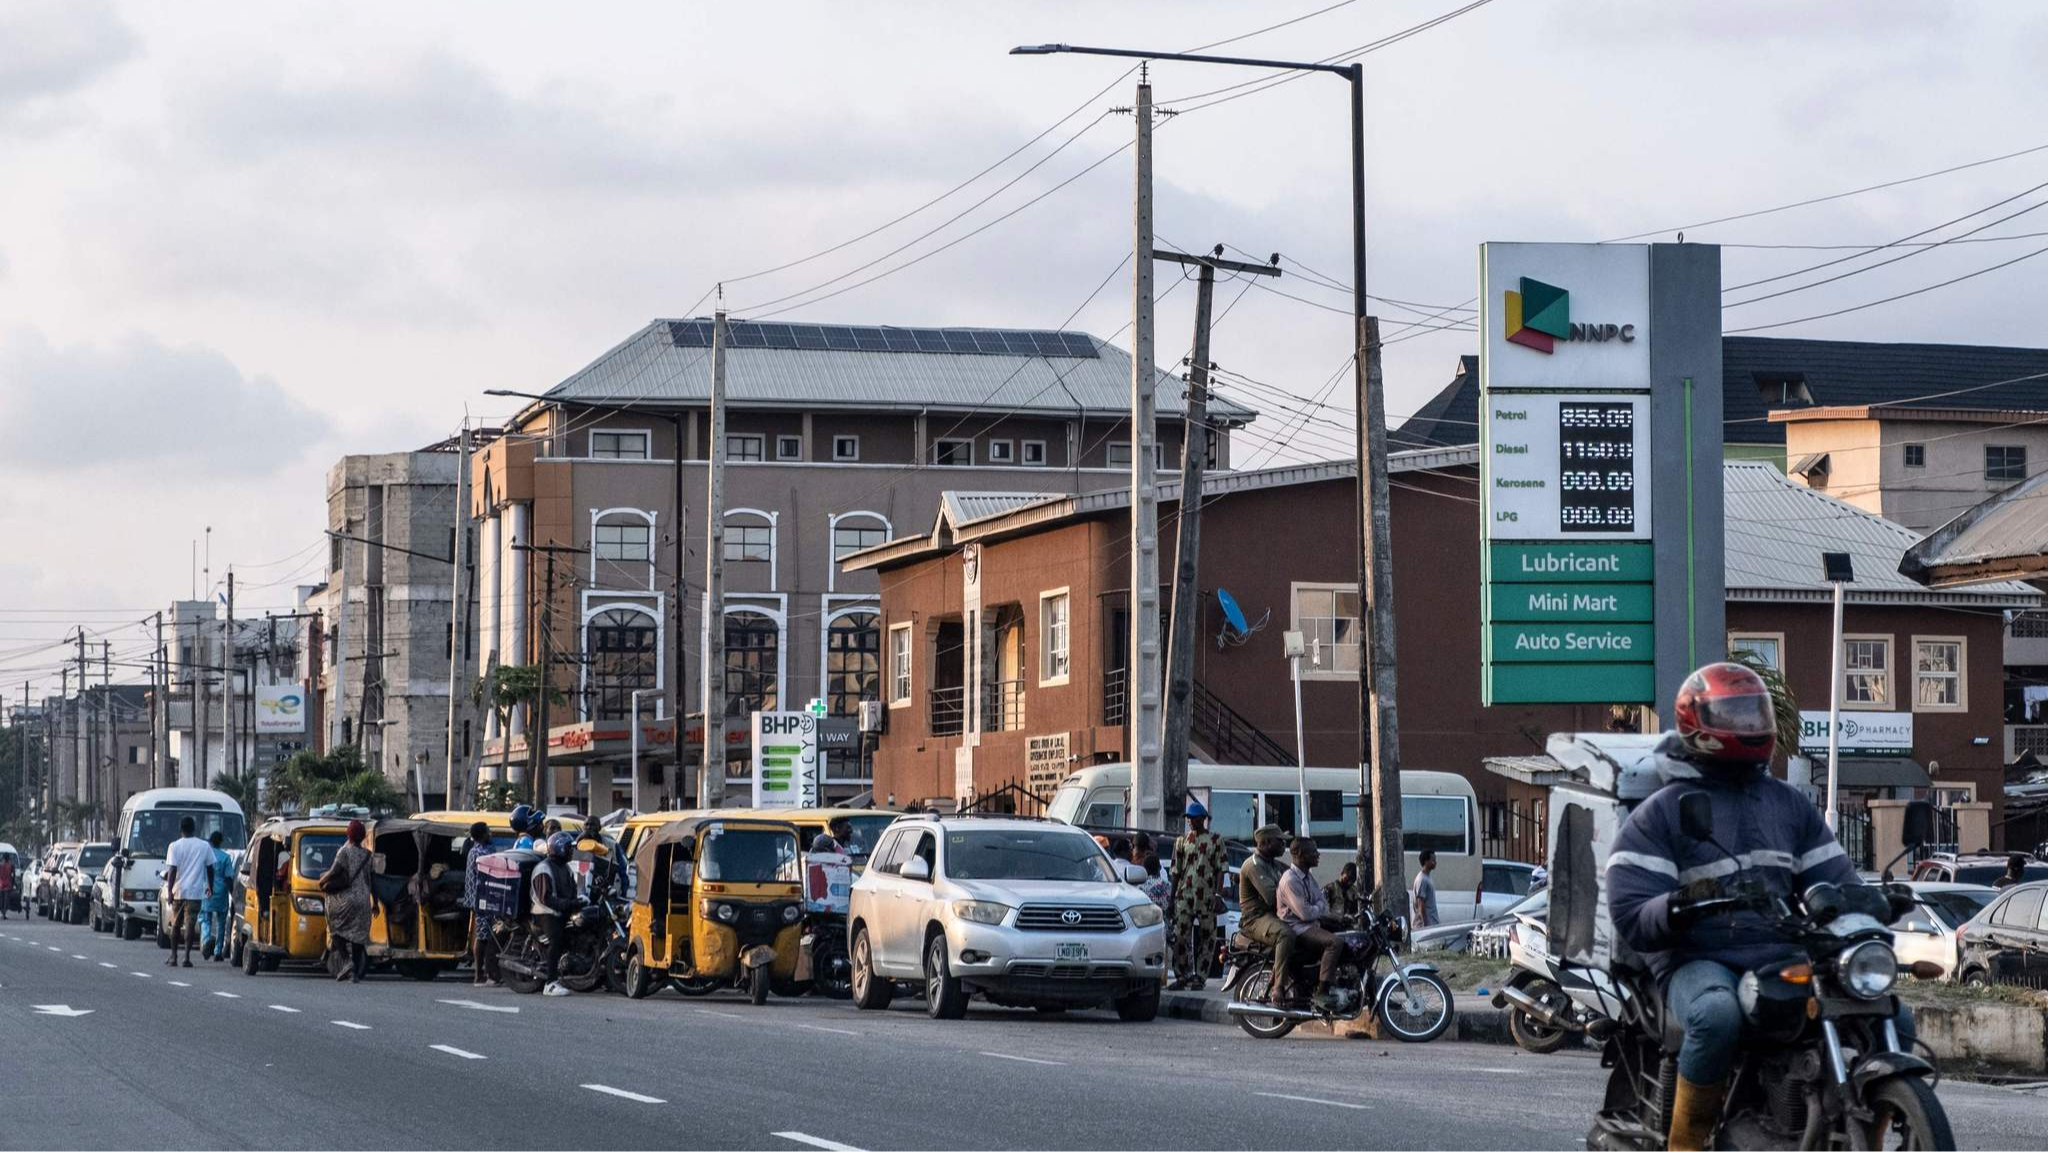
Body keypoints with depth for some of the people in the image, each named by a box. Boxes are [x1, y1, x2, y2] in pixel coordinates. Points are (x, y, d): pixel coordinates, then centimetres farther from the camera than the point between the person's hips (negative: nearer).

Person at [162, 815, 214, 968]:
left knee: (175, 925, 11)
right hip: (195, 892, 0)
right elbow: (210, 868, 9)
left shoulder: (175, 846, -3)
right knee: (190, 925, -2)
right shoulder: (204, 846, 2)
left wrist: (170, 890, -8)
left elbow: (172, 870, -9)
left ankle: (173, 957, 12)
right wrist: (210, 886, 23)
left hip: (178, 892, 0)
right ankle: (187, 957, -10)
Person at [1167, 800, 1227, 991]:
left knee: (1207, 938, -1)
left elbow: (1221, 869, 0)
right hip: (1184, 895, 2)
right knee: (1180, 937, -3)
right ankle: (1181, 975, 5)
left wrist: (1218, 894, -10)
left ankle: (1200, 977, 4)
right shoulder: (1182, 840, 12)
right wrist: (1172, 897, 10)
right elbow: (1176, 871, 14)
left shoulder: (1216, 840, 4)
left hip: (1207, 897, -2)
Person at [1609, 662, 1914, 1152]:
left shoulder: (1790, 804, 20)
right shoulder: (1659, 813, 4)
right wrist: (1680, 905, -26)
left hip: (1782, 958, 5)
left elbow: (1835, 880, 17)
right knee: (1718, 1015, -40)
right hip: (1699, 961, -5)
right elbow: (1632, 917, -5)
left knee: (1893, 1019, -12)